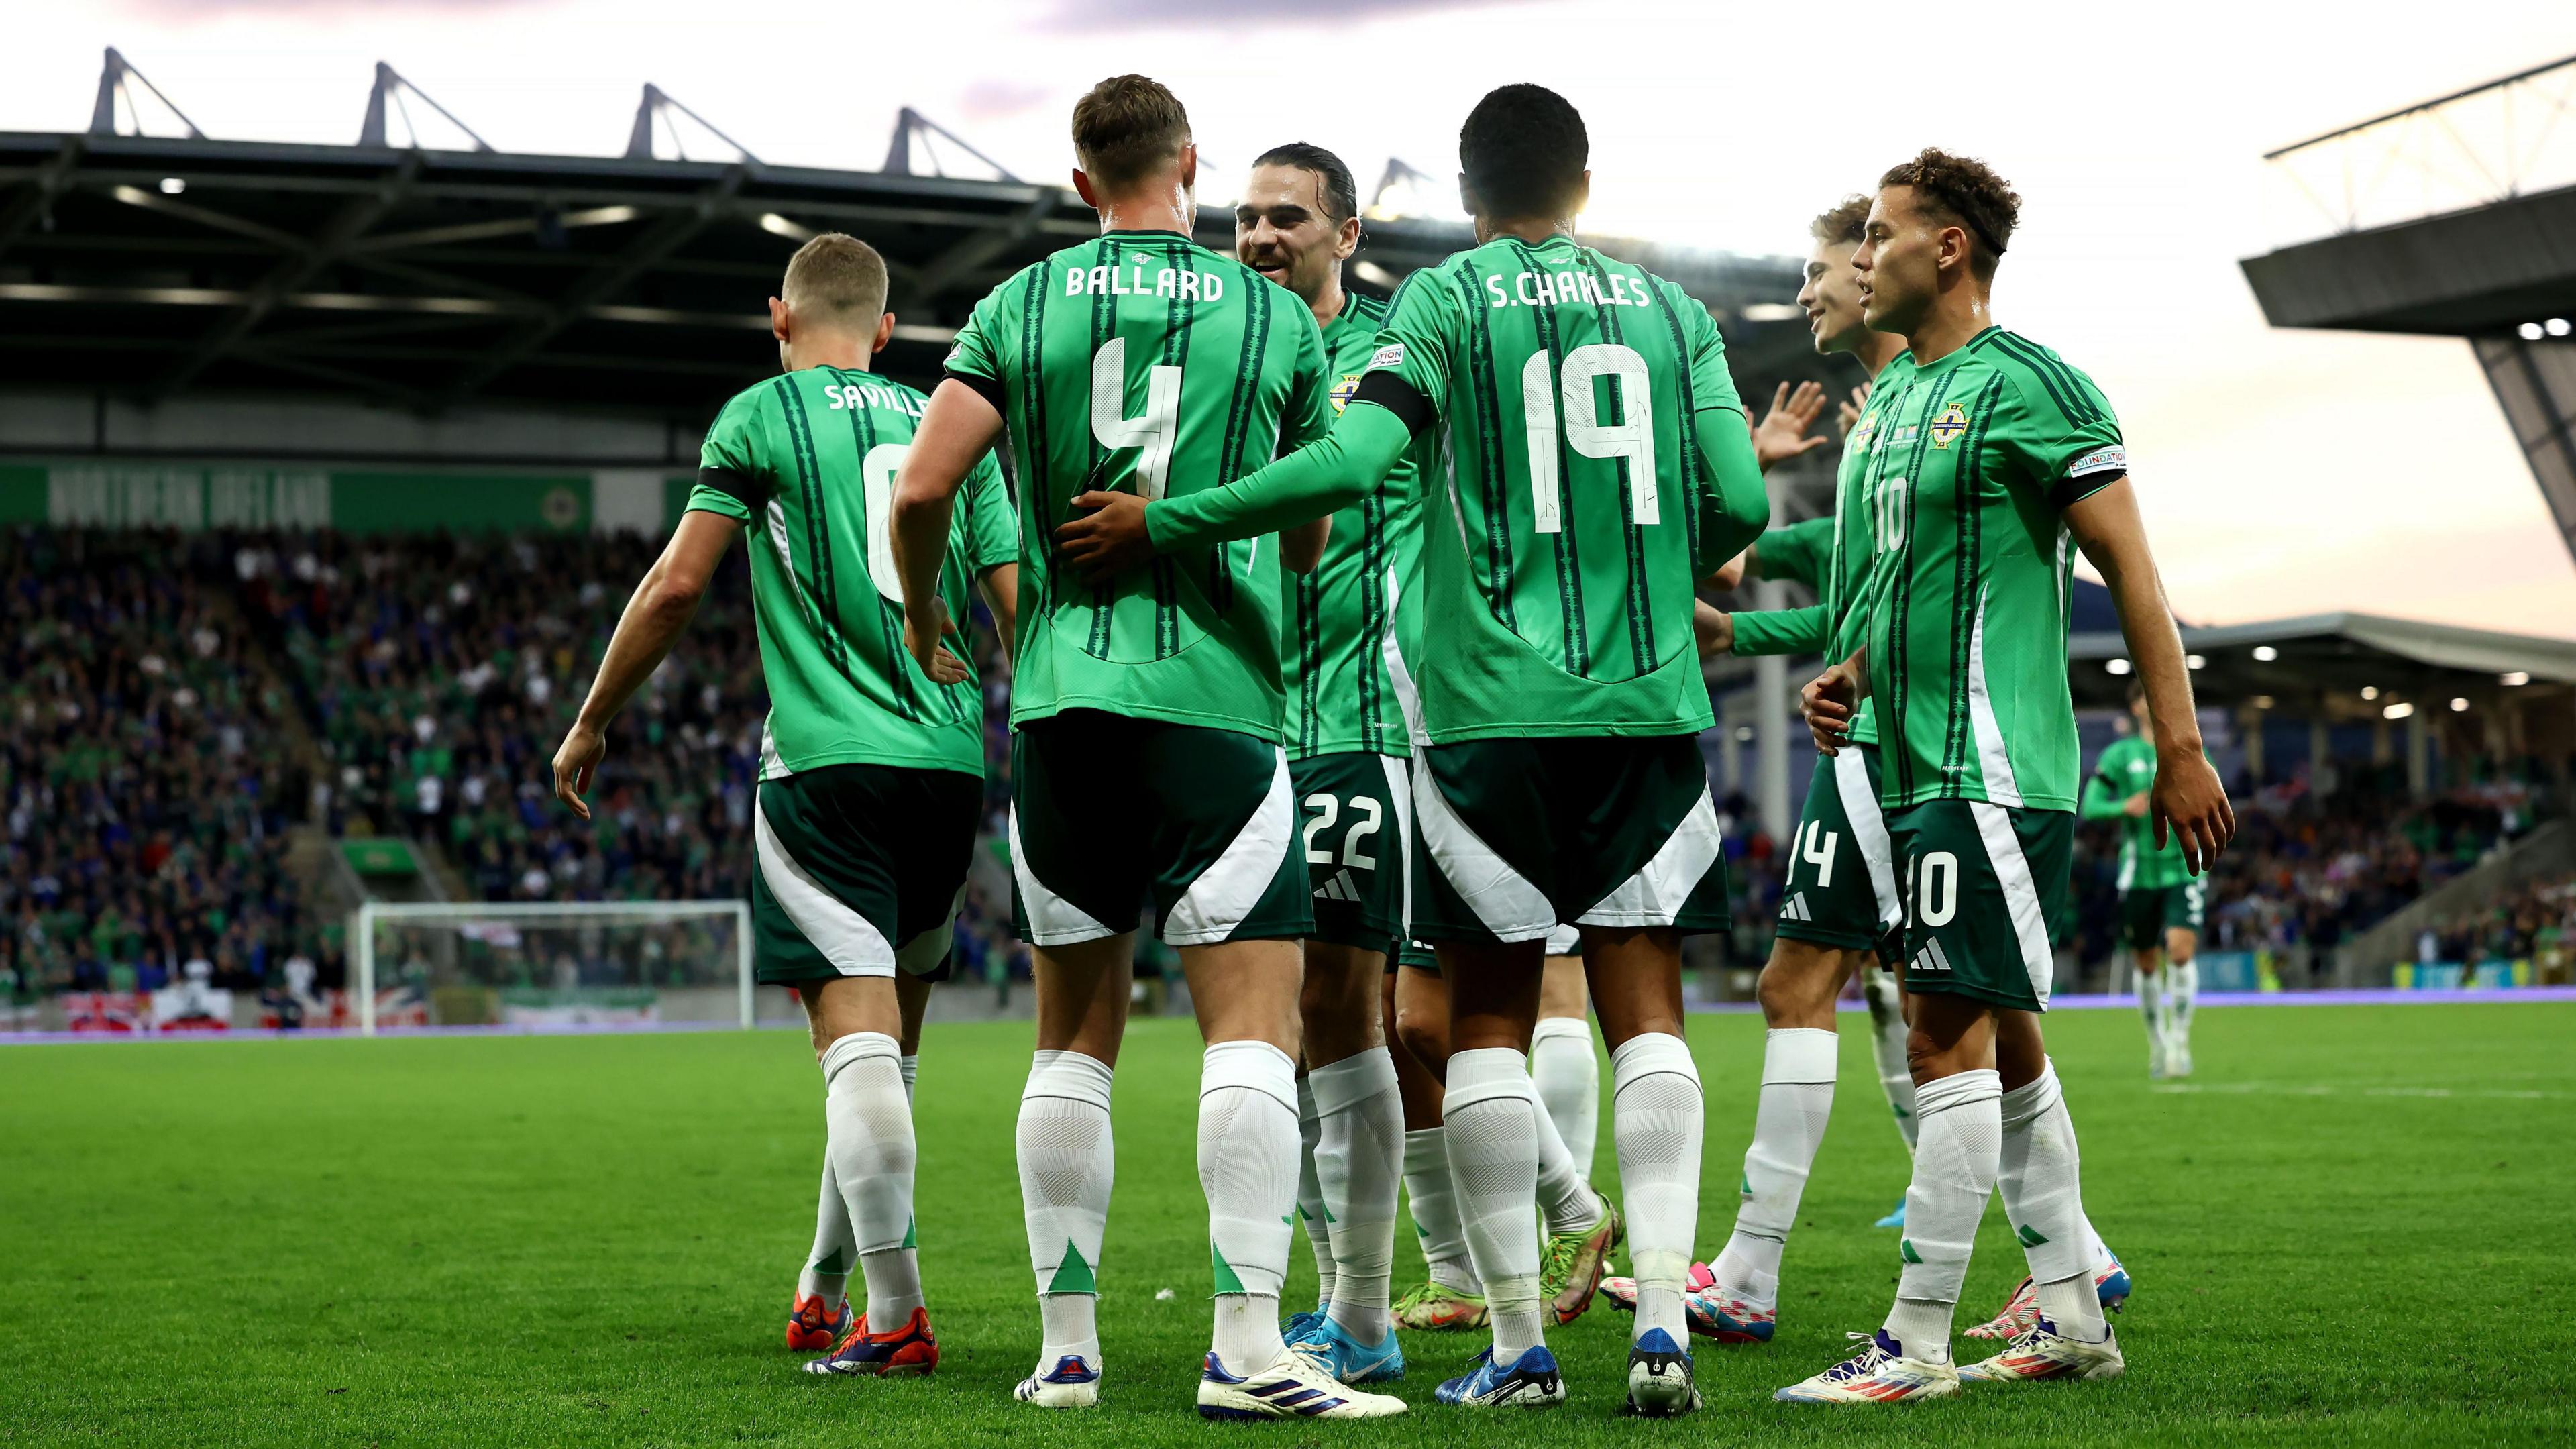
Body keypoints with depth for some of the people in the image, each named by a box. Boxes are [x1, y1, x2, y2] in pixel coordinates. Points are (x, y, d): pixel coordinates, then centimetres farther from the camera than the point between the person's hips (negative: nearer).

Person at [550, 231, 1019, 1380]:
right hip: (950, 765, 5)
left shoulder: (763, 415, 2)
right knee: (887, 1039, 15)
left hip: (828, 762, -5)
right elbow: (1018, 604, 11)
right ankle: (821, 1290, 26)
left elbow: (677, 584, -3)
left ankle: (894, 1316, -15)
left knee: (858, 1037, -8)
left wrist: (592, 724, 8)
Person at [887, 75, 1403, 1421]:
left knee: (1075, 1037, 11)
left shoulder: (1022, 306, 6)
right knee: (1252, 1025, -5)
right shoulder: (1276, 318, 5)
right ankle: (1247, 1347, -15)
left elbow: (922, 492, -2)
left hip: (1060, 703, 3)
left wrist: (922, 613, 18)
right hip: (1216, 700, -2)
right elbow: (1311, 538, 13)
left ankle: (1065, 1347, 12)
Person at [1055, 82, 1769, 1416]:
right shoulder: (1669, 308, 9)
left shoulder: (1446, 301, -1)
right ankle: (1661, 1317, -7)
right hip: (1651, 706, 3)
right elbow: (1736, 505, 4)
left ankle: (1518, 1345, 4)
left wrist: (1160, 525, -9)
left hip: (1493, 707, -2)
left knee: (1491, 1015, 4)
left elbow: (1350, 462, -16)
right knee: (1645, 1009, 4)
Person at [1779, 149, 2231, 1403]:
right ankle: (2070, 1313, 22)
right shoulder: (1896, 392, 17)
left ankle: (1916, 1344, -9)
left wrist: (2180, 749, -14)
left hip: (1992, 769, -10)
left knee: (1949, 1034, -11)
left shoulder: (2025, 385, -11)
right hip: (1918, 767, 10)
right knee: (2003, 1038, 13)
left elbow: (2130, 568, -11)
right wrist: (1849, 676, 10)